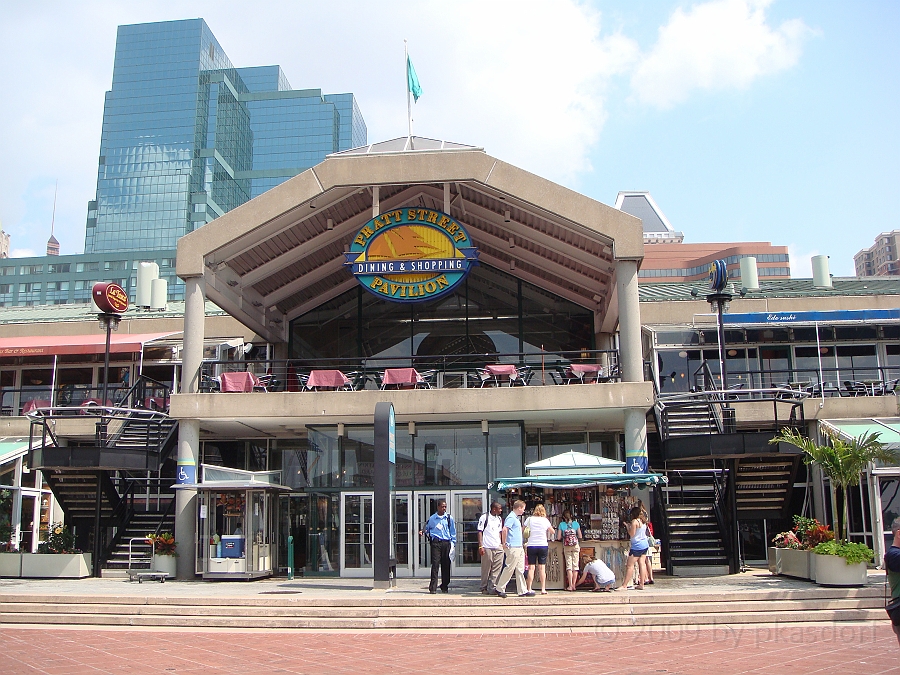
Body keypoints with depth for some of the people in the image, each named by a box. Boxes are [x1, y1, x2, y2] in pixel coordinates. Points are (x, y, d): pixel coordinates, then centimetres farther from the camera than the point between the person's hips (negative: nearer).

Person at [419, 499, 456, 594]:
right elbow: (427, 528, 19)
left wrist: (453, 543, 6)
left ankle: (445, 587, 15)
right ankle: (433, 588, -9)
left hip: (446, 543, 1)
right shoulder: (432, 518, 7)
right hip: (436, 543, -1)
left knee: (446, 565, 4)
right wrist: (422, 532, -2)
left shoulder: (449, 518, 9)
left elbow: (453, 532, 12)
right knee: (435, 564, -9)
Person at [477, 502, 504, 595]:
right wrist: (480, 546, -11)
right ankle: (484, 588, 10)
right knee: (486, 569, 1)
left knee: (497, 569, 1)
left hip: (498, 547, 6)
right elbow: (480, 532, -5)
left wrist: (502, 544, 14)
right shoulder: (484, 517, -4)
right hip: (487, 548, -6)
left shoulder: (499, 519, 16)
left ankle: (493, 588, 5)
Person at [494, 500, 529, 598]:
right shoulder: (511, 517, -13)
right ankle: (500, 589, 5)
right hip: (513, 548, -10)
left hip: (519, 548, 10)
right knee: (509, 569, -4)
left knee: (520, 569, 9)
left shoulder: (516, 518, 18)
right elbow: (504, 529, -24)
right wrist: (504, 543, -18)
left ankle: (522, 590, 11)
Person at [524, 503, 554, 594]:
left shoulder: (530, 519, -1)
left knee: (531, 567, 1)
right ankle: (543, 589, 4)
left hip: (531, 545, 0)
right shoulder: (545, 520, -1)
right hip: (543, 545, 0)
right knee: (542, 568, 5)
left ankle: (529, 589, -2)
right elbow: (552, 532, 8)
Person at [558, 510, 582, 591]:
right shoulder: (576, 523, 2)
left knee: (569, 565, 1)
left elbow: (559, 537, 0)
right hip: (575, 545, 1)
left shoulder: (561, 524, -1)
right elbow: (580, 536, 7)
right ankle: (573, 585, 3)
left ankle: (570, 585, -5)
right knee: (575, 565, 5)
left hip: (566, 547, -1)